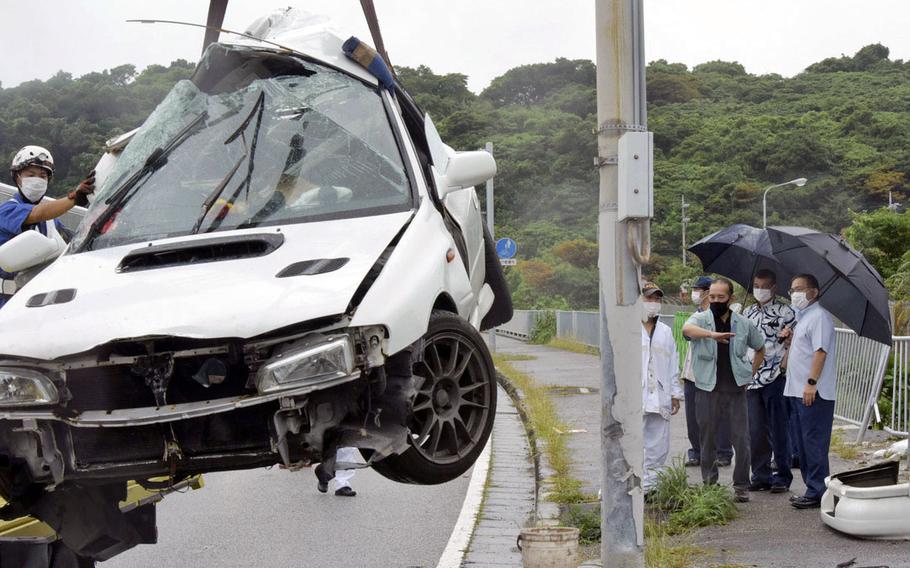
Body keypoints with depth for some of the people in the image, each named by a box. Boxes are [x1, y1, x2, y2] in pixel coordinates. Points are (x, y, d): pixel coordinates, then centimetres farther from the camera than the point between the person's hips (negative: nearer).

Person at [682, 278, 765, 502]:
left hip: (736, 390, 1)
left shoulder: (744, 324, 7)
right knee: (708, 440, 6)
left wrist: (750, 374, 11)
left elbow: (760, 349, 24)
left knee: (741, 440, -2)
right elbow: (687, 329, -27)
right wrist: (711, 334, -46)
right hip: (708, 390, -1)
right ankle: (709, 485, 17)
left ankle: (741, 486, 9)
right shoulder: (701, 319, -1)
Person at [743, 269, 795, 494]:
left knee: (779, 431, -1)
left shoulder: (784, 312, -1)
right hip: (752, 380, 5)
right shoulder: (748, 313, 15)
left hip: (776, 379, -5)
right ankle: (760, 475, 13)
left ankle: (782, 476, 7)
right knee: (756, 431, 6)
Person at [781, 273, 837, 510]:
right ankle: (812, 489, 18)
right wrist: (791, 340, 8)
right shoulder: (802, 317, 20)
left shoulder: (819, 316, -11)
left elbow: (820, 351, -19)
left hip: (814, 393, -10)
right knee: (803, 445, 13)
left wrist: (811, 383, -25)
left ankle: (817, 492, -6)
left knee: (814, 444, -8)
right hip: (798, 392, 10)